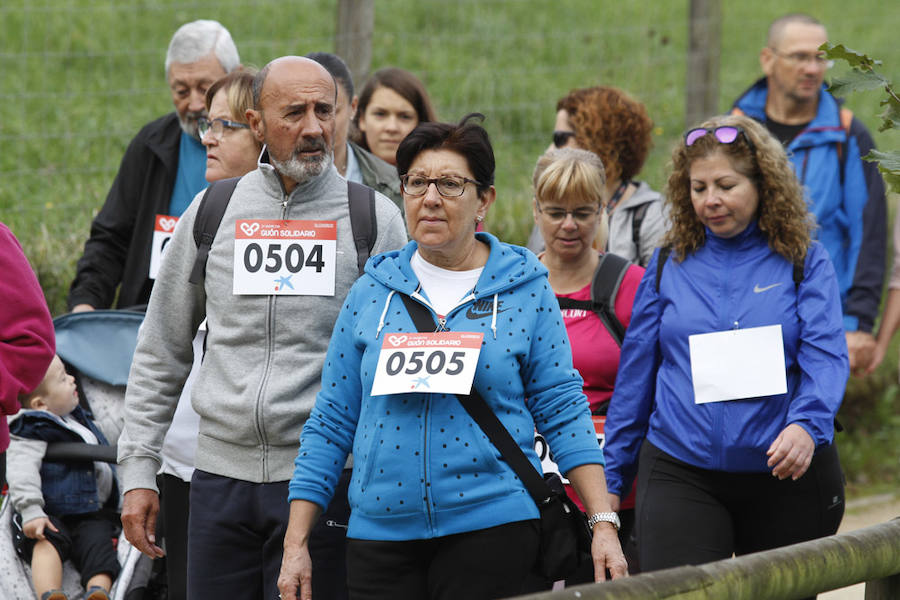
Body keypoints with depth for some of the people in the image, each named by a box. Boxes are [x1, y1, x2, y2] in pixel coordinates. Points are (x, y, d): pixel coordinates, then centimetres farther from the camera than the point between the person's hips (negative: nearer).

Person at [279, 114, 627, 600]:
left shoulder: (526, 291, 3)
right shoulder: (370, 294, 8)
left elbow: (563, 412, 3)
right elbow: (330, 423, 9)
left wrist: (603, 524, -5)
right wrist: (296, 544, 5)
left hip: (491, 529, -2)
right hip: (381, 534, 2)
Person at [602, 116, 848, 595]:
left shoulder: (804, 262, 2)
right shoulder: (670, 264, 7)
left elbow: (826, 356, -11)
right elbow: (635, 372, 11)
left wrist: (807, 423, -31)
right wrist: (612, 478, 12)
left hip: (787, 474, 0)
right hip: (681, 477, 1)